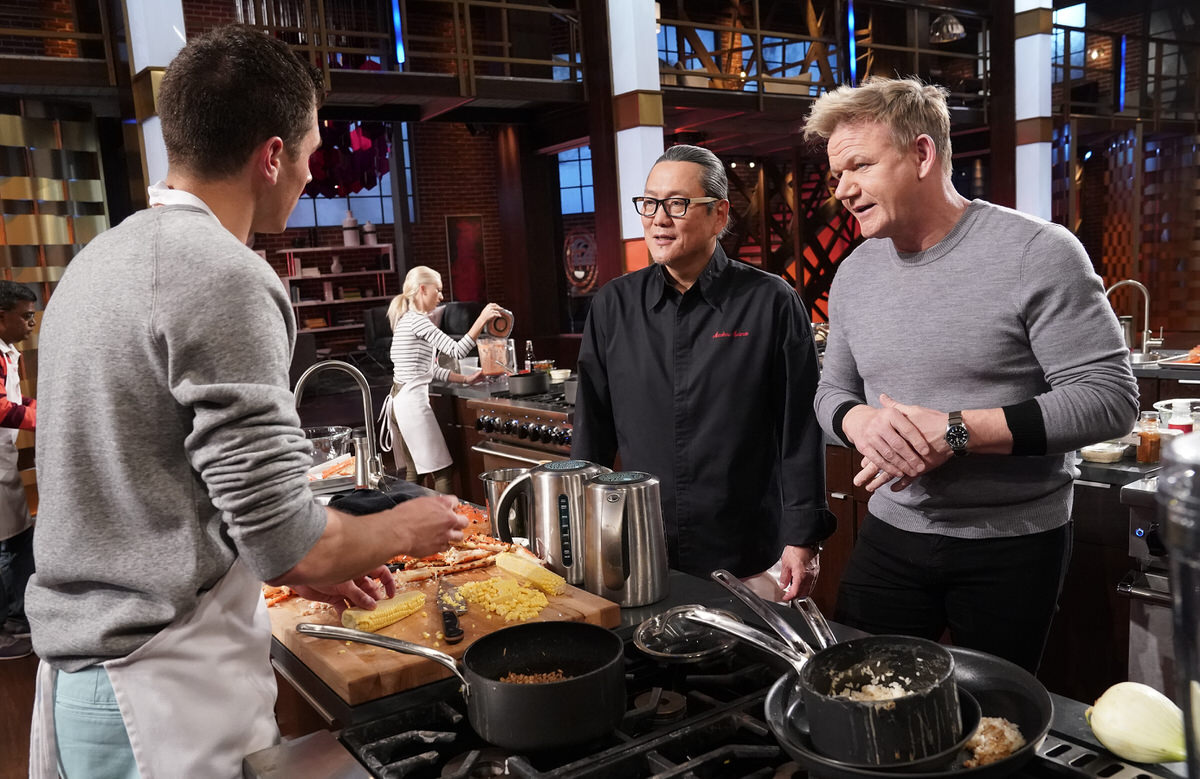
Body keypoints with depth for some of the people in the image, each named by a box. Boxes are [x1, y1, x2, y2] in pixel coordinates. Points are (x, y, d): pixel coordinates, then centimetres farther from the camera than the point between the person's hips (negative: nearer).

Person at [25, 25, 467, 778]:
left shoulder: (99, 259, 9)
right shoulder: (223, 278, -19)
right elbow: (284, 539, -21)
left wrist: (306, 569, 15)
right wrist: (404, 530, -2)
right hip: (170, 696, -9)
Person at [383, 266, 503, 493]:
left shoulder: (407, 319, 18)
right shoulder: (417, 320, -12)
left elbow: (431, 370, 20)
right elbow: (456, 350, -19)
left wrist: (465, 379, 19)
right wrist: (482, 319, -16)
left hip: (398, 400, 10)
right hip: (413, 400, -10)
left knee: (412, 471, 14)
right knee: (441, 471, -5)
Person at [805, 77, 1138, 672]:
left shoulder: (1037, 253, -14)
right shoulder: (854, 273, 4)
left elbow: (1110, 398, -17)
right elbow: (833, 390, 12)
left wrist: (955, 432, -24)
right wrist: (861, 423, -12)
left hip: (1014, 548, -4)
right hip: (891, 536, 4)